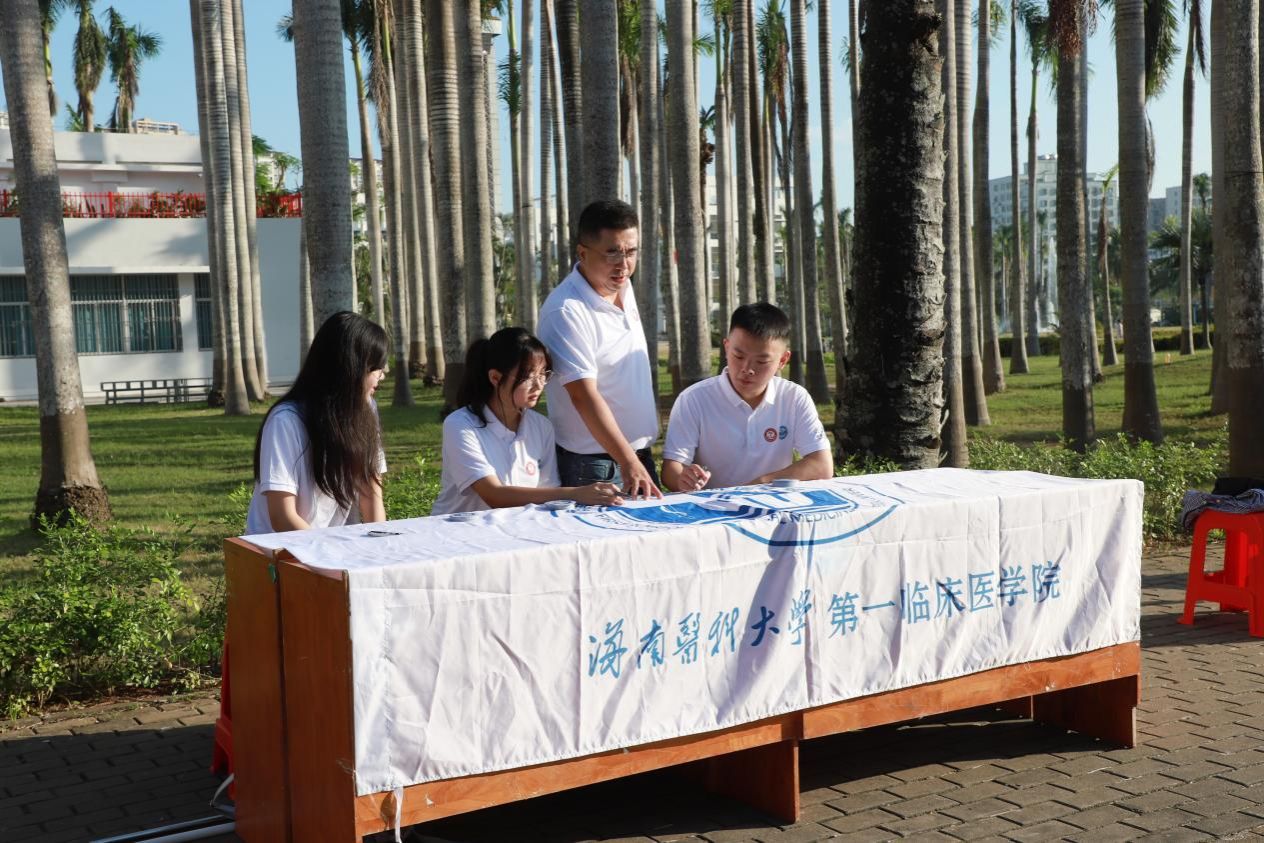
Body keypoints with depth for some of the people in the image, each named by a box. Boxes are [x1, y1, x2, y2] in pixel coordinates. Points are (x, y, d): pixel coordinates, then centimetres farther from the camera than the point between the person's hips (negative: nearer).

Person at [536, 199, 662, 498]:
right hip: (594, 466, -8)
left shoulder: (623, 287, 6)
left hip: (639, 454, 8)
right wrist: (628, 463, -31)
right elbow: (584, 395, -25)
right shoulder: (566, 311, -20)